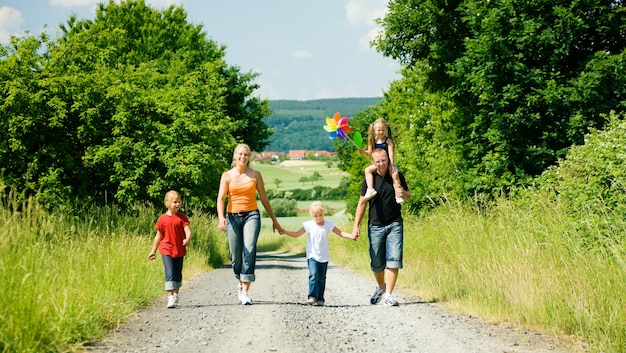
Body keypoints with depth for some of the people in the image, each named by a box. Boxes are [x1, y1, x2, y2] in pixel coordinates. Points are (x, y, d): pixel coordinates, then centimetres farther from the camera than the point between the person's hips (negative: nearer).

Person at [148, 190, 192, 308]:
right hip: (167, 250, -2)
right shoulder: (162, 219, 0)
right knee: (170, 273, -13)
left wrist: (187, 239, -33)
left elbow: (188, 230, -10)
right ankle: (170, 297, -18)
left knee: (178, 274, 14)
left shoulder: (182, 217, 1)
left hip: (179, 250, 2)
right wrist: (153, 251, 13)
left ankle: (175, 294, 32)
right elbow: (158, 236, 8)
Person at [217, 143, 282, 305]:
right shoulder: (227, 175, 5)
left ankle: (245, 291, -21)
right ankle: (240, 283, 33)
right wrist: (221, 217, -22)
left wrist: (274, 220, 16)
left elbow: (264, 199, 13)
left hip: (251, 215, -1)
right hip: (233, 217, 1)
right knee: (236, 255, 2)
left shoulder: (255, 175, 7)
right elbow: (221, 198, -4)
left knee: (249, 250, -19)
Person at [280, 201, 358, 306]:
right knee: (313, 275, -19)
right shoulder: (308, 225, -2)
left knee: (321, 278, 6)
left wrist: (351, 236, -15)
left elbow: (340, 233, 1)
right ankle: (312, 297, -21)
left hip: (324, 257, 2)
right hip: (312, 256, -2)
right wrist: (285, 232, -14)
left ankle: (320, 299, 13)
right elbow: (296, 234, 0)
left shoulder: (328, 225, 0)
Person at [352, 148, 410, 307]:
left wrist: (403, 193, -9)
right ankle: (381, 286, 33)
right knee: (377, 263, 6)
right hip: (375, 226, 0)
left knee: (393, 260, -10)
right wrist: (356, 226, -1)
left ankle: (389, 295, -7)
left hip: (395, 224, 0)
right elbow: (362, 203, 4)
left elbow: (408, 196, 16)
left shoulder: (397, 176, 3)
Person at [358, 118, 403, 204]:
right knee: (367, 170, -20)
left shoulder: (388, 140, -6)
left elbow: (391, 153, -12)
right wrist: (362, 151, -11)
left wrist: (392, 165, -21)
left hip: (389, 163, -4)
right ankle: (370, 190, -28)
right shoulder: (373, 140, 6)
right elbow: (369, 153, 11)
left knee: (395, 175, -29)